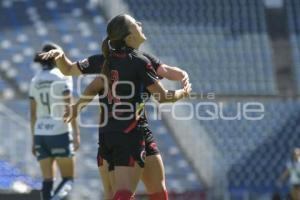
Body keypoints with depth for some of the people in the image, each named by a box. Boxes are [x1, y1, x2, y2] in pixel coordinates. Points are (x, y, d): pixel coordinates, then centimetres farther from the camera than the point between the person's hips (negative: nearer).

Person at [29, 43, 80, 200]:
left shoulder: (35, 81, 10)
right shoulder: (63, 76, -6)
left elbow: (33, 113, 11)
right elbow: (69, 107, -12)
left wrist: (34, 140, 16)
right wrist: (76, 134, -10)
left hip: (40, 134, 5)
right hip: (60, 133, -5)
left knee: (47, 179, 7)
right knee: (68, 179, 1)